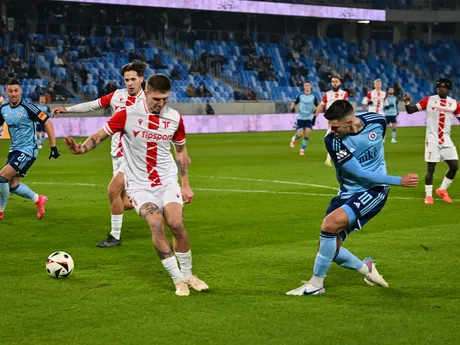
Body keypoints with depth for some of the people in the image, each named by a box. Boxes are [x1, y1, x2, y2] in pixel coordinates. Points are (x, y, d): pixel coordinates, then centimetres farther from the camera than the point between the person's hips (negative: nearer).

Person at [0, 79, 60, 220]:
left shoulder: (27, 108, -17)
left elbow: (47, 123, -14)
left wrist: (53, 146, -15)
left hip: (27, 150, -7)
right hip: (14, 150, 7)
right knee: (12, 185, 7)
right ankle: (38, 200, 30)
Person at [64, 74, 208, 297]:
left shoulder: (174, 118, 0)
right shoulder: (127, 114, -10)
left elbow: (181, 151, 14)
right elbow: (99, 136, -5)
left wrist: (186, 184, 12)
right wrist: (80, 149, -24)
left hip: (168, 182, 2)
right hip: (140, 185, -2)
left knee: (176, 223, -18)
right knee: (156, 225, -23)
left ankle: (187, 275, 4)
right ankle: (178, 280, -12)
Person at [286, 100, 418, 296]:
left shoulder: (377, 121, -12)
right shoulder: (332, 141, -18)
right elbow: (360, 174, -18)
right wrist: (399, 181, -18)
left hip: (374, 191, -3)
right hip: (349, 193, 3)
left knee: (330, 224, -25)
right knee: (328, 247, -1)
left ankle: (316, 283, -12)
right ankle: (365, 268, 26)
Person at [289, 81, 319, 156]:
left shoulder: (313, 97, 1)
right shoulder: (300, 95, 0)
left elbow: (318, 106, 9)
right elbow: (294, 103, 11)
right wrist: (292, 107, -11)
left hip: (309, 118, 1)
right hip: (300, 118, -1)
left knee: (307, 134, -13)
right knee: (300, 134, -9)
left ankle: (302, 149, 3)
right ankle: (294, 139, 28)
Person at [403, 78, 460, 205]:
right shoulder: (429, 100, -3)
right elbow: (411, 110, -3)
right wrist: (407, 102, -22)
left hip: (446, 141, 3)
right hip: (432, 140, -3)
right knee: (430, 168, -2)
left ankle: (442, 190, 20)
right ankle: (428, 195, 10)